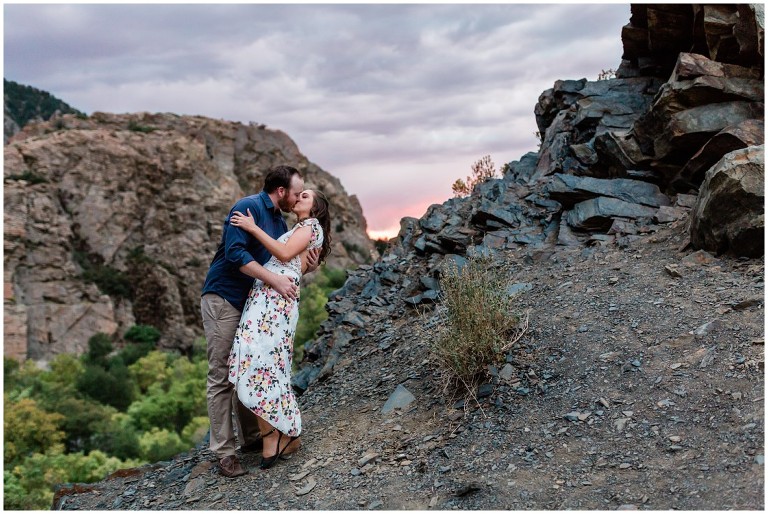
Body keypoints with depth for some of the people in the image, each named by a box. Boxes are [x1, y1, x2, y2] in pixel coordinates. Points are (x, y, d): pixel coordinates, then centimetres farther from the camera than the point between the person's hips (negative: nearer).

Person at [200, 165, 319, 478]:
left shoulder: (280, 222, 12)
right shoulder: (248, 207, -15)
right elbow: (235, 253, -25)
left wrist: (309, 267, -6)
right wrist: (275, 281, -26)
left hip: (250, 302, 9)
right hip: (223, 299, -9)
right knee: (221, 376, -4)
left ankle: (250, 438, 25)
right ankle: (224, 451, 2)